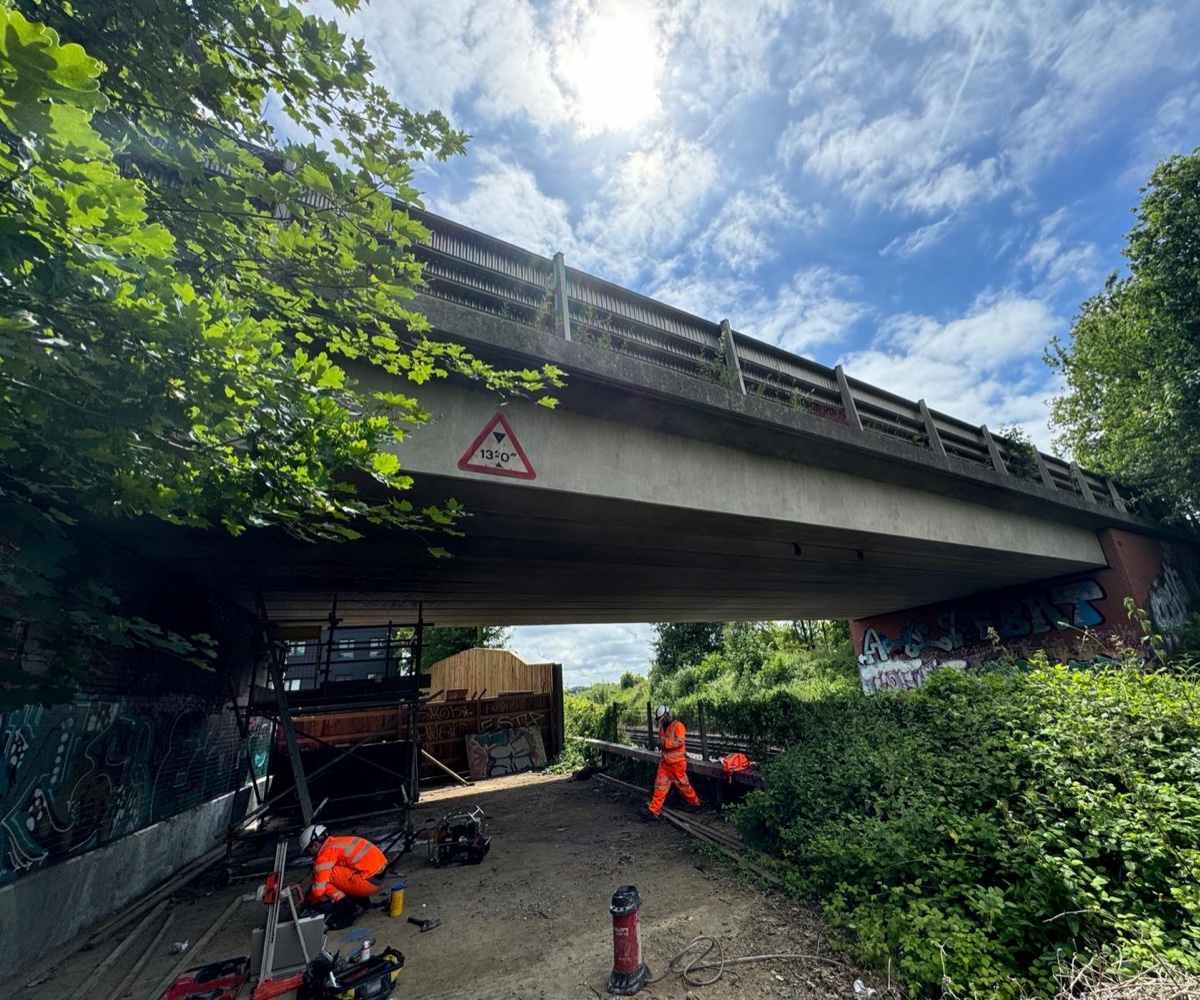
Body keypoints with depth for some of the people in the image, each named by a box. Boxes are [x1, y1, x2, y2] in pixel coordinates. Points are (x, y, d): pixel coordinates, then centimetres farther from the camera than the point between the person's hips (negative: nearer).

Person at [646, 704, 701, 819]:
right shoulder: (662, 727, 11)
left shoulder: (678, 725, -14)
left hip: (676, 762, -6)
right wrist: (660, 744, 1)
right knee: (660, 786, 3)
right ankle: (654, 811, 5)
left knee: (683, 784, 8)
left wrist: (665, 743, -22)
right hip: (664, 762, 7)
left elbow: (680, 742, -24)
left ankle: (695, 803, 30)